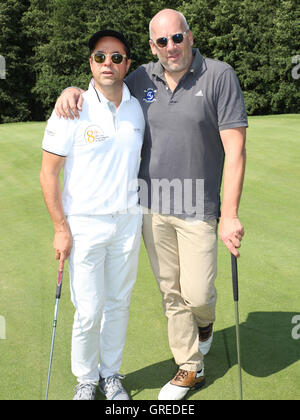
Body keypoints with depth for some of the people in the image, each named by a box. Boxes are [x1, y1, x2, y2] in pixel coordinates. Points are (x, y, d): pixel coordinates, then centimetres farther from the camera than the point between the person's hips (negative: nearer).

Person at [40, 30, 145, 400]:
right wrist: (60, 227, -9)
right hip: (84, 224, -3)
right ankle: (86, 380, 24)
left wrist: (147, 217, 13)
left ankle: (111, 374, 32)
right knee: (89, 310, 1)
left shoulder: (139, 108, 3)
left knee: (119, 303, 13)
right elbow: (49, 172, -7)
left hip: (128, 222, 4)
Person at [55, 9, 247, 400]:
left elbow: (235, 149, -13)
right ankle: (190, 368, 30)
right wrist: (73, 91, -3)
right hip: (152, 205, 4)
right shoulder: (142, 79, 5)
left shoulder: (219, 76, -9)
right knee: (171, 293, 11)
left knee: (197, 294, -1)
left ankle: (205, 319, 38)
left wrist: (230, 216, -18)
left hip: (197, 207, -4)